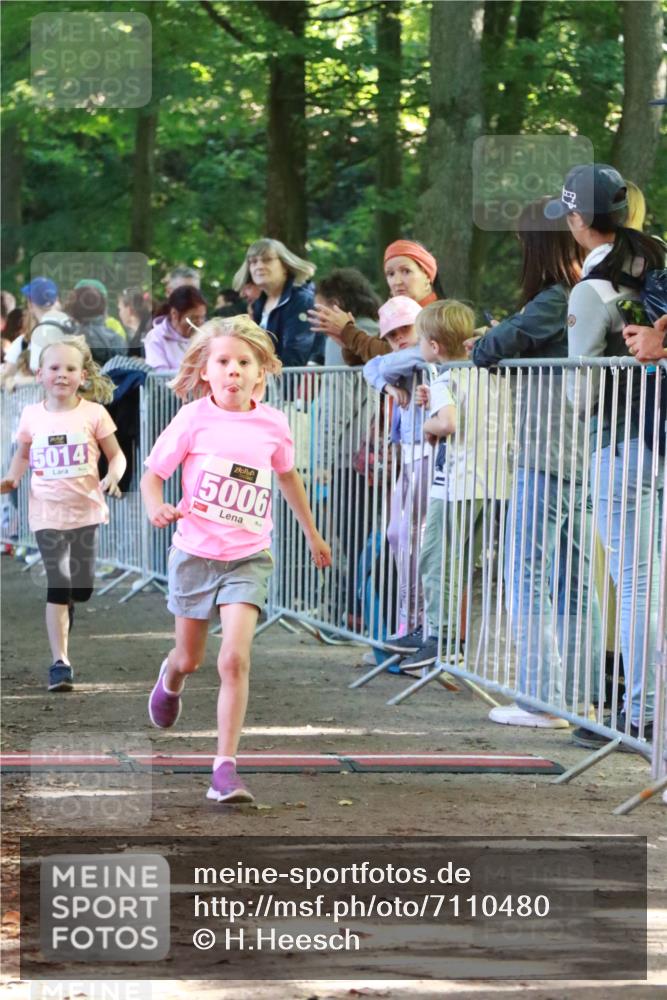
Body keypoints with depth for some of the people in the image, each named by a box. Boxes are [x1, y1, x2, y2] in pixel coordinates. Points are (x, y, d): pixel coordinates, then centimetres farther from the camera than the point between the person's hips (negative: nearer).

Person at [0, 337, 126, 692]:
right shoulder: (32, 416, 0)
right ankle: (59, 661, -6)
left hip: (86, 509, 0)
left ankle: (62, 624, 43)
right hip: (48, 512, 0)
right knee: (58, 585, -7)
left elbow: (115, 454, 2)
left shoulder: (93, 413, -5)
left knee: (82, 585, 8)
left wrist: (113, 475, -18)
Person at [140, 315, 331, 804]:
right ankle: (170, 679, 56)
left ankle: (226, 767, -13)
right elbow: (152, 474, -6)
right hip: (195, 553, 0)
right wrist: (157, 508, -29)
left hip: (248, 557, 0)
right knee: (190, 658, 17)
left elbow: (287, 474, 16)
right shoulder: (194, 420, -11)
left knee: (235, 659, -17)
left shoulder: (273, 424, -4)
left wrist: (312, 532, 27)